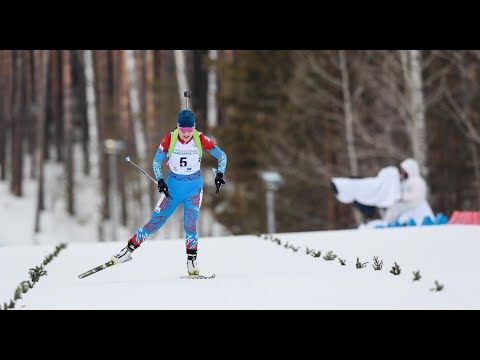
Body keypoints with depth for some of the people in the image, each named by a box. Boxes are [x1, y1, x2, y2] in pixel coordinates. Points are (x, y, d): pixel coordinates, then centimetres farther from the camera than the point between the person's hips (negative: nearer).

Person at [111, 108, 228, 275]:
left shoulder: (201, 139, -13)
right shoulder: (169, 139, -12)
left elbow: (222, 156, -1)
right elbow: (156, 162, 0)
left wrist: (219, 175, -14)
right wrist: (160, 181, -12)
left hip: (194, 187, -1)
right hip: (173, 186, 1)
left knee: (190, 224, -17)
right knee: (156, 221, -1)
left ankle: (192, 261, -6)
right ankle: (129, 249, 11)